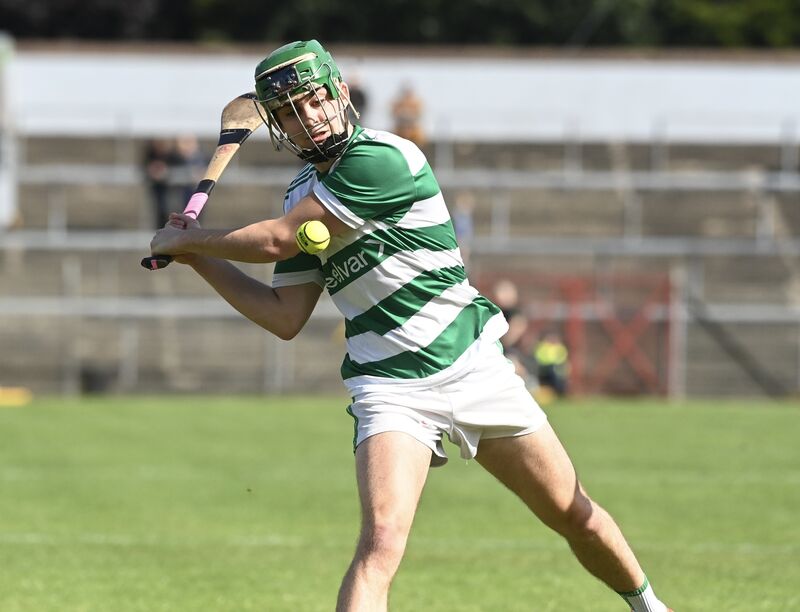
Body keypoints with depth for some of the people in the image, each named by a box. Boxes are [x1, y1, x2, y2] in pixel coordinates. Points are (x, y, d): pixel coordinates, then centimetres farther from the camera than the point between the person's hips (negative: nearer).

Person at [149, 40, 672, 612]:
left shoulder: (382, 159, -16)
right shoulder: (304, 194, 7)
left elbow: (276, 241, -14)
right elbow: (286, 317, 8)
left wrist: (184, 239, -1)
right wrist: (198, 257, 3)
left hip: (473, 367, -3)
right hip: (389, 388, 3)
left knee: (576, 516, 8)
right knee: (382, 541, -22)